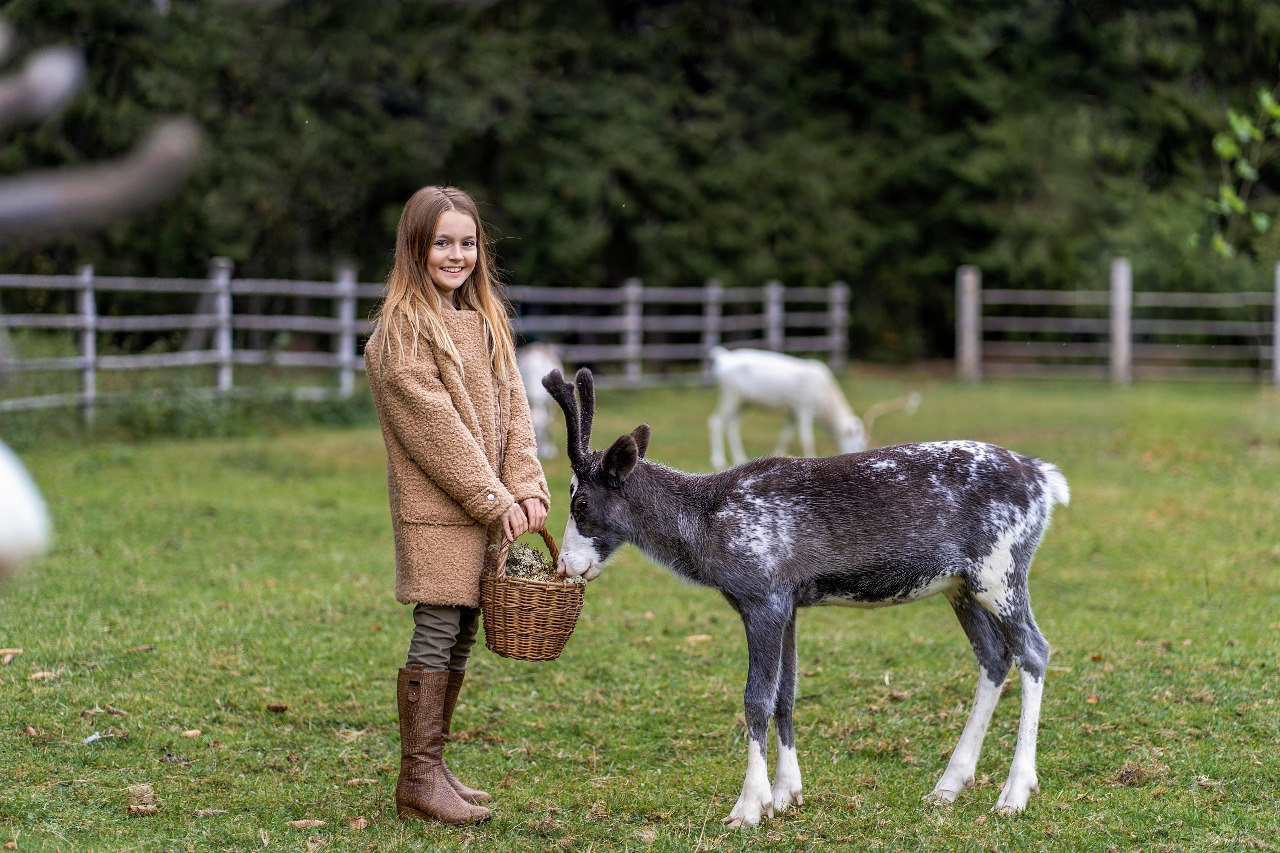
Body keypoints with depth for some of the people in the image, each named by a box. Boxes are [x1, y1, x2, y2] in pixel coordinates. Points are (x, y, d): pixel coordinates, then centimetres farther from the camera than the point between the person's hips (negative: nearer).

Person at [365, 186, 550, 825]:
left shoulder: (484, 321, 16)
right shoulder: (402, 328, -8)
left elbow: (511, 408, 11)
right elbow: (435, 425, -14)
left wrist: (527, 488, -3)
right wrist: (494, 499, -15)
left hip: (488, 506, 7)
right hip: (435, 511, -7)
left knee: (462, 637, 10)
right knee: (436, 634, -8)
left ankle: (434, 765, 19)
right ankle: (418, 780, -3)